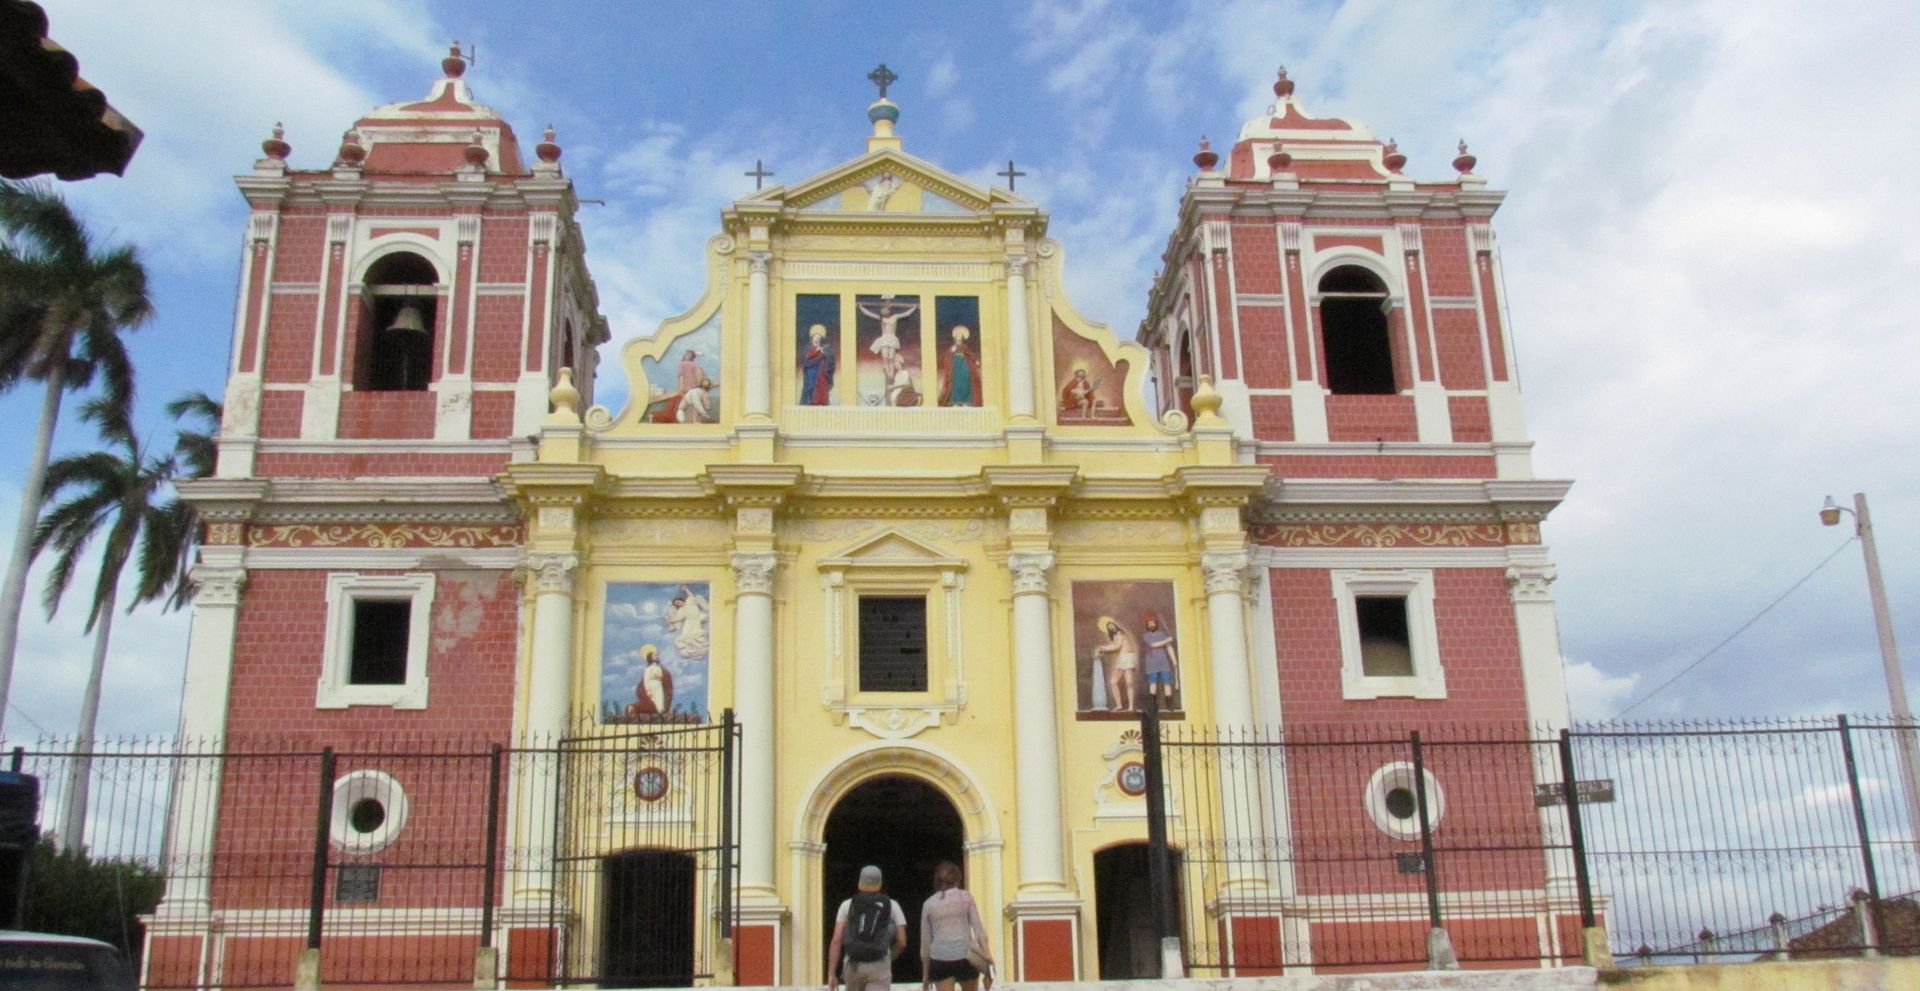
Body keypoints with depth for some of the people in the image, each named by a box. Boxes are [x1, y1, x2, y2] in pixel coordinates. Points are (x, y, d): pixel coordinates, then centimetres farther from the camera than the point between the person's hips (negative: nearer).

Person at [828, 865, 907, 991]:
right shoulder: (892, 906, 7)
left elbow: (836, 940, -1)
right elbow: (902, 942, 3)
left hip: (853, 967, 2)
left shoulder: (847, 905, 8)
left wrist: (831, 974, -2)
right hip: (879, 968, -2)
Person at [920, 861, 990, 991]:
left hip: (940, 960, 0)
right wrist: (986, 952, -12)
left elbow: (925, 941, 12)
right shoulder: (966, 897, 7)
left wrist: (925, 973, 18)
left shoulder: (928, 904, 10)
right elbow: (978, 928, -5)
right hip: (965, 956, 0)